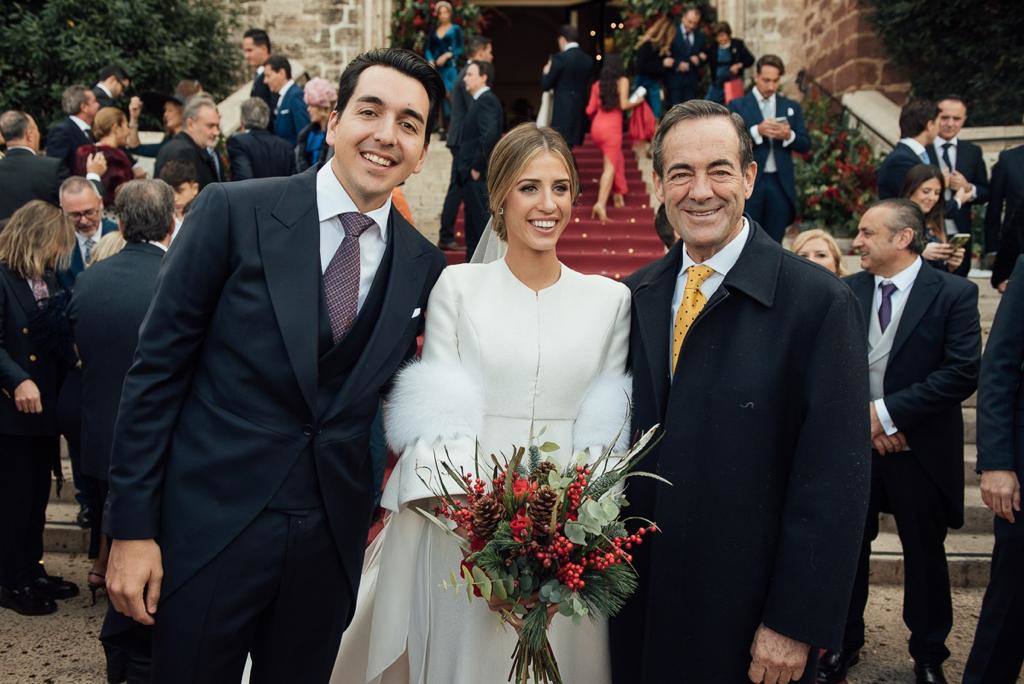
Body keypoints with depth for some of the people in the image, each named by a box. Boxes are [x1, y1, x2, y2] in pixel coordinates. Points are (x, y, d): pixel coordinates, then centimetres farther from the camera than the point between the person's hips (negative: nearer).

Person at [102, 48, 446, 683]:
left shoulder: (425, 266, 2)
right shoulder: (233, 212, -8)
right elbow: (157, 369, -7)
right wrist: (131, 528, -8)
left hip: (332, 541, 3)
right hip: (211, 527, -3)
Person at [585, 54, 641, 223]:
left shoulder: (597, 84, 10)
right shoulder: (623, 81, 0)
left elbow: (590, 110, 9)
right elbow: (624, 105, -10)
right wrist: (636, 102, 10)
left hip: (597, 128, 5)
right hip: (612, 128, -5)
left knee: (617, 159, 23)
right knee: (610, 166, -5)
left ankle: (617, 195, 22)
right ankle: (601, 203, -21)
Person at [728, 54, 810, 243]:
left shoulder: (791, 107, 12)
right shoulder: (737, 106, 2)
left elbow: (805, 145, 9)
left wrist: (789, 136, -12)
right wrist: (757, 131, -20)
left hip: (781, 184, 3)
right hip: (749, 183, -3)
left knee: (774, 243, 7)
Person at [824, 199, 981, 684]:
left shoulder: (954, 294, -9)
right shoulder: (847, 291, 0)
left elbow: (964, 372, -16)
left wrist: (888, 411, -18)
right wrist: (862, 417, -13)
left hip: (920, 451, -2)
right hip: (854, 444, 3)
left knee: (925, 554, 12)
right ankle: (845, 643, 31)